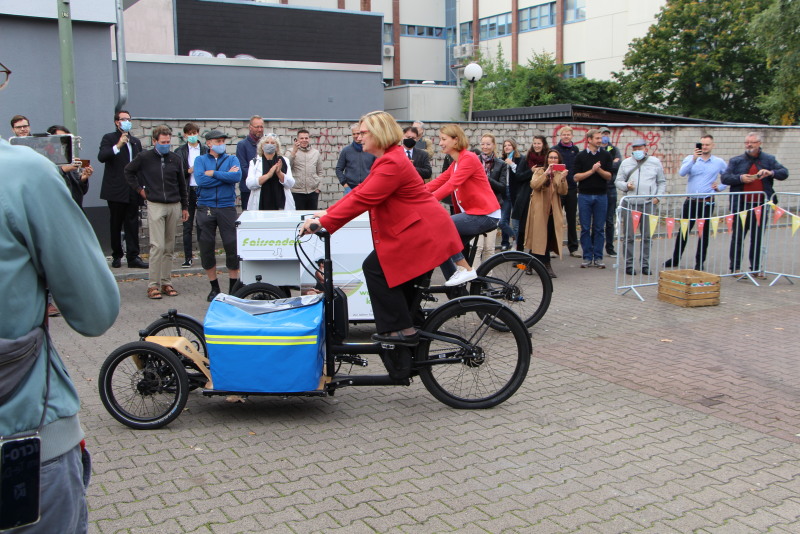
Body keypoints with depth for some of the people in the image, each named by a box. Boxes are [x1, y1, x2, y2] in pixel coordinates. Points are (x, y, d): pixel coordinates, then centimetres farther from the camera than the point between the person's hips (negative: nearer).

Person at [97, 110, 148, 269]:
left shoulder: (136, 141, 17)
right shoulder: (109, 138, 1)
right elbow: (101, 157, -15)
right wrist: (118, 146, -26)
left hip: (133, 190, 4)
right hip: (116, 190, -4)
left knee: (132, 224, 1)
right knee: (116, 225, 4)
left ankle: (133, 256, 2)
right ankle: (117, 256, 13)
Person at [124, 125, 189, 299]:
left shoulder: (175, 159, 8)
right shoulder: (144, 157, -1)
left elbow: (182, 184, 16)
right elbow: (128, 171, 14)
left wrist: (185, 207, 16)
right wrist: (139, 189, 5)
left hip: (174, 206, 4)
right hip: (155, 205, -4)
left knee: (169, 247, 7)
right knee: (157, 246, -11)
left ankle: (166, 283, 13)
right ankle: (153, 285, -6)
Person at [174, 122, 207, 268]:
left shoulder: (206, 150, 6)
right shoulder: (180, 151, 6)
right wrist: (188, 171, -10)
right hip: (187, 191, 0)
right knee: (187, 226, 3)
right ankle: (188, 257, 8)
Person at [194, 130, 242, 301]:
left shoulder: (231, 159, 9)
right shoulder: (200, 160, 9)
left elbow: (237, 176, -12)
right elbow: (200, 180, -10)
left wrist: (213, 173, -10)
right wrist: (226, 175, -7)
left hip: (227, 208, -1)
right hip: (205, 208, 1)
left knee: (232, 246, -4)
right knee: (206, 248, 4)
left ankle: (233, 287, 9)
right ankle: (214, 288, 17)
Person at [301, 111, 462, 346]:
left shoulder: (391, 163, -19)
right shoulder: (388, 159, 16)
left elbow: (362, 199, -24)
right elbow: (360, 191, 15)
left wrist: (324, 222, -22)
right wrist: (327, 212, 9)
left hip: (423, 232, -11)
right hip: (420, 230, 11)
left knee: (376, 268, -10)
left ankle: (402, 329, -6)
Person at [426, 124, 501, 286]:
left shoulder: (469, 158, -13)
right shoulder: (456, 163, 17)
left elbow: (451, 184, -25)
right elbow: (439, 181, 6)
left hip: (485, 215, -10)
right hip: (472, 213, 10)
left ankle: (465, 269, -12)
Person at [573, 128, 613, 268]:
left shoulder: (606, 156, 7)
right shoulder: (580, 156, 3)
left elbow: (608, 176, 1)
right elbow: (576, 177, -4)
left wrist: (599, 169, -16)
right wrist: (592, 170, -12)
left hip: (601, 195, 1)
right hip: (584, 195, -1)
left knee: (599, 228, 3)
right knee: (585, 228, 1)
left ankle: (598, 258, 9)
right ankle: (587, 258, 9)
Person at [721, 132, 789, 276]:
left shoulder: (769, 160, 8)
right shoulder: (736, 161, 5)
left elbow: (784, 173, 1)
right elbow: (725, 178, -3)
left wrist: (771, 173, -19)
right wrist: (740, 178, -20)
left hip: (761, 206, 1)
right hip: (741, 206, -1)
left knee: (757, 238, 8)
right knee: (737, 237, 3)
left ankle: (756, 268, 16)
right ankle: (735, 268, 11)